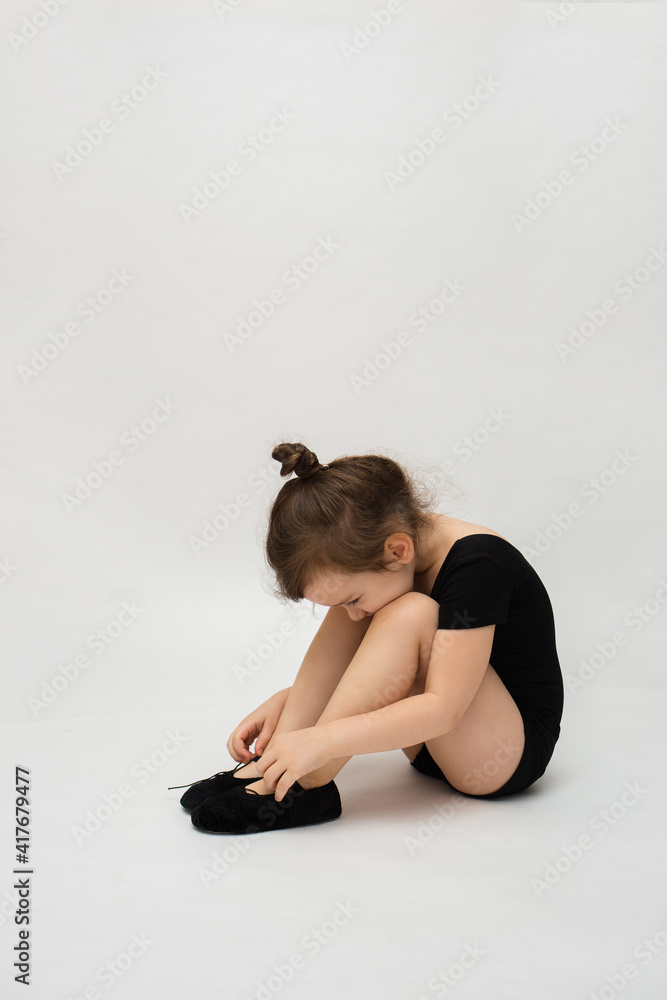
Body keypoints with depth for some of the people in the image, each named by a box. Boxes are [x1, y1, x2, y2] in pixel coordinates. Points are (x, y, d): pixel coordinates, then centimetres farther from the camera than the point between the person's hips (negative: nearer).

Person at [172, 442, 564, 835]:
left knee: (409, 615, -30)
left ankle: (303, 785, -26)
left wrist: (322, 740, -37)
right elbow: (380, 673, 6)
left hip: (511, 754, -7)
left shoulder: (477, 562, -27)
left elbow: (443, 708, -33)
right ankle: (277, 761, -19)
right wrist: (283, 703, -10)